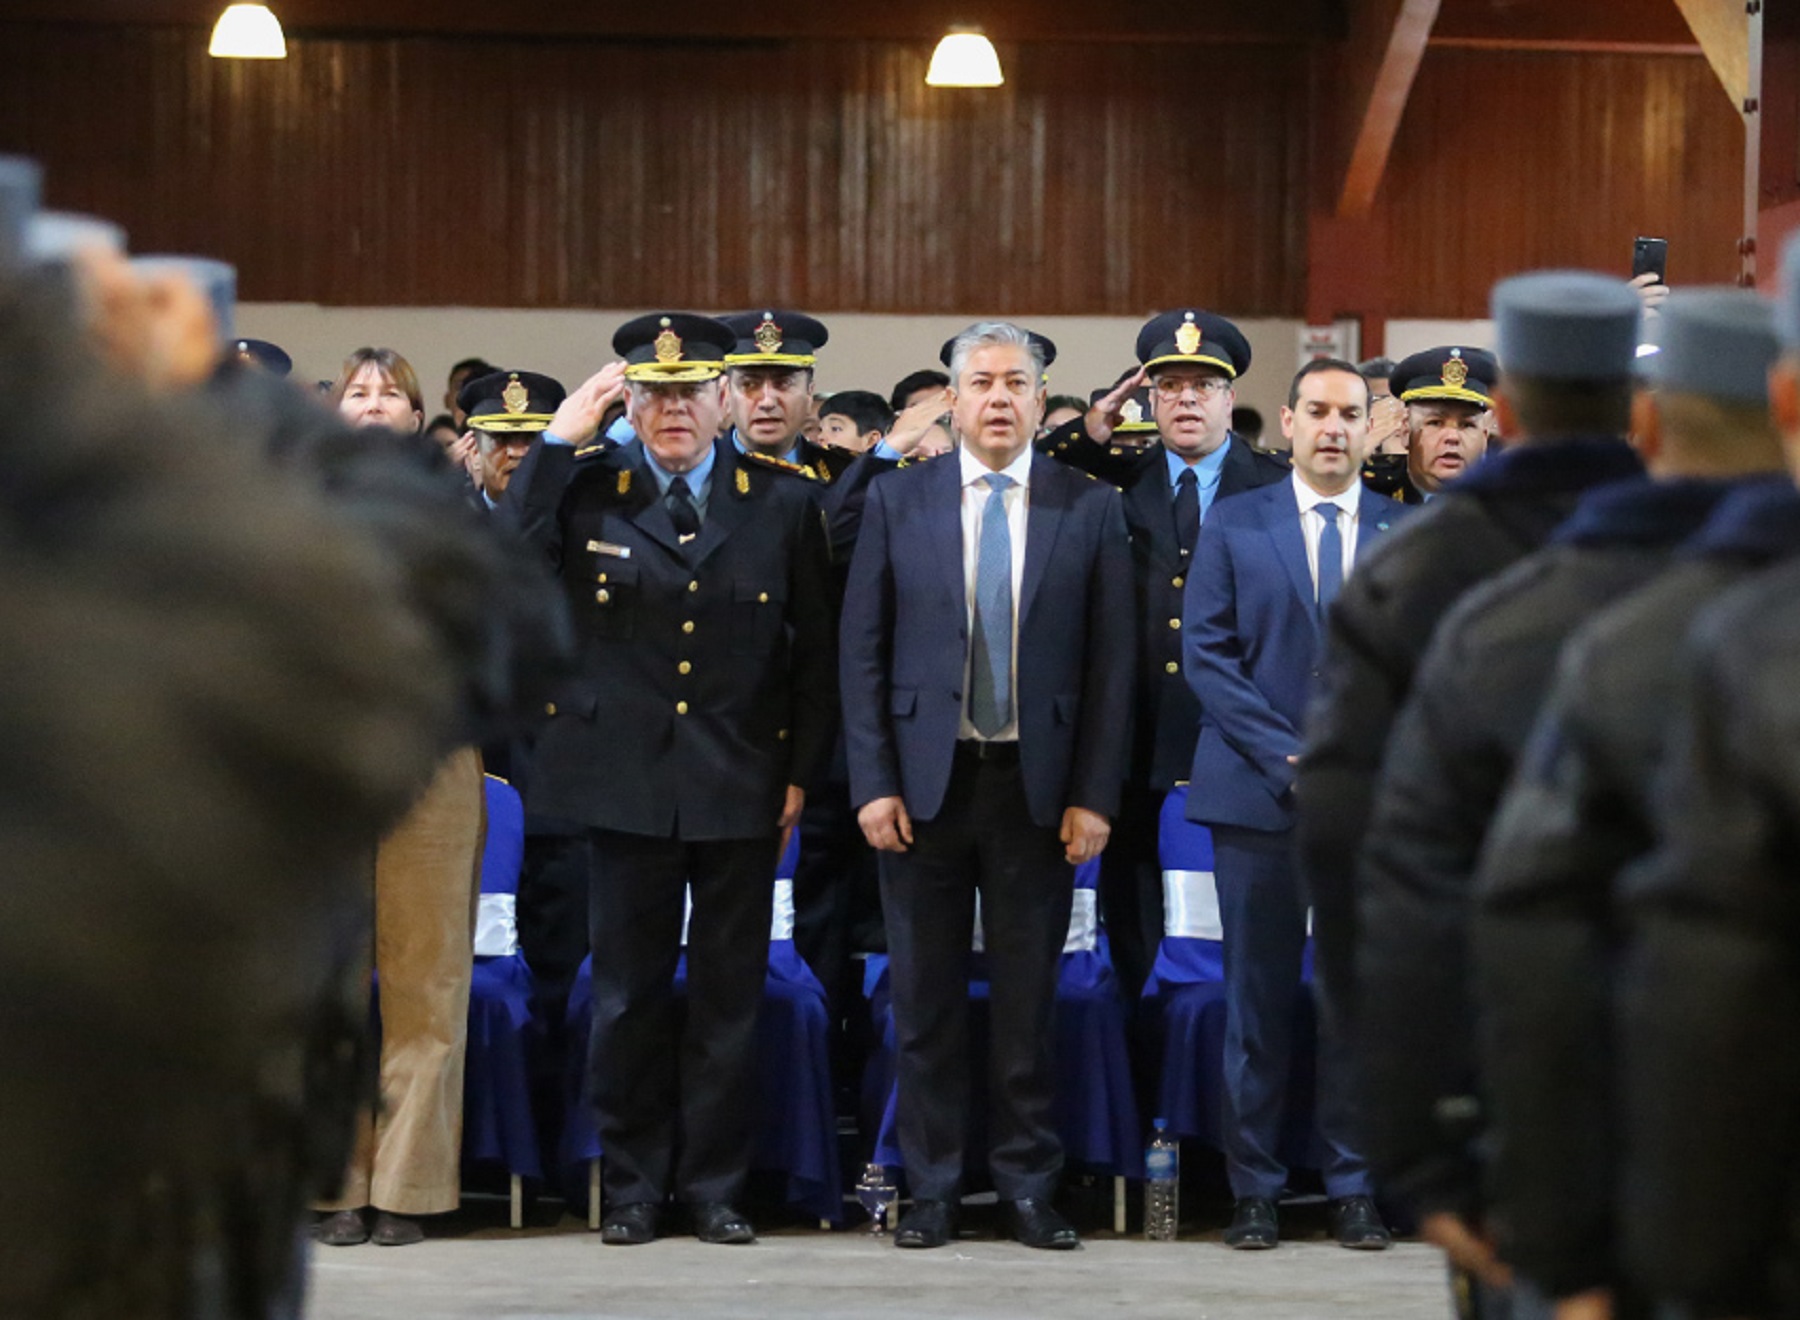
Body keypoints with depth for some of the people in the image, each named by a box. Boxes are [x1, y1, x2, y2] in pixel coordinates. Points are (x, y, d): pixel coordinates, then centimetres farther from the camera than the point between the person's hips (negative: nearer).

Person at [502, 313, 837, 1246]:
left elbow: (815, 647, 6)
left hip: (742, 784, 0)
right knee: (629, 992, 5)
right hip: (625, 778, 0)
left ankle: (715, 1187, 14)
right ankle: (633, 1188, 14)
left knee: (728, 992, 5)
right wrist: (559, 441, -14)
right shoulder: (588, 489, 2)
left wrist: (803, 769, 1)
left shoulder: (782, 501, 4)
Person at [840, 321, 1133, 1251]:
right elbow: (863, 651, 3)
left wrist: (1094, 795, -4)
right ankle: (931, 1189, 13)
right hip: (925, 781, 0)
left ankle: (1028, 1189, 12)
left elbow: (1110, 661, 2)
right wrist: (872, 783, -5)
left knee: (1029, 997, 4)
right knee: (926, 999, 5)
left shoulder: (1089, 509, 3)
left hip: (1037, 784, 0)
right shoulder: (896, 501, 4)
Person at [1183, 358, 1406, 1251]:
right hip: (1257, 795, -1)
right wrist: (1289, 757, -10)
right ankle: (1254, 1190, 7)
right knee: (1257, 1000, 1)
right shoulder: (1233, 525, 6)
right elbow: (1206, 654, 0)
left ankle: (1353, 1189, 8)